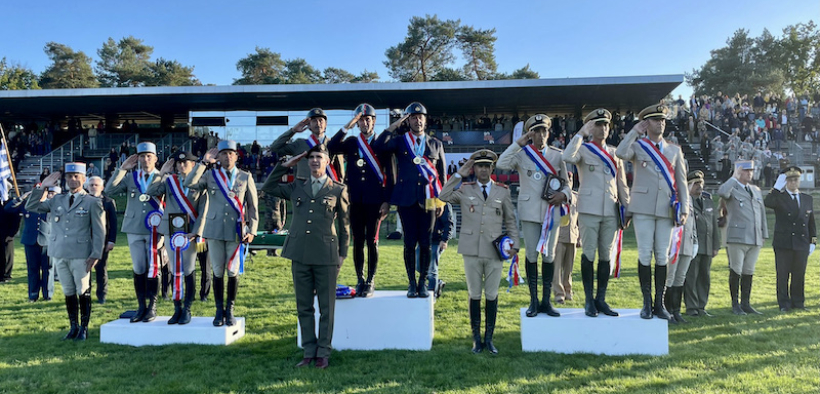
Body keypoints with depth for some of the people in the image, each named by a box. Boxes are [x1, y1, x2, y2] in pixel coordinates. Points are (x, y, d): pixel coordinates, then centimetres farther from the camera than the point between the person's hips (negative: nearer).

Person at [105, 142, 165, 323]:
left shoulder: (163, 178, 2)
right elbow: (109, 190, -2)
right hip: (134, 230, 2)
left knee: (153, 270, 2)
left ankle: (152, 308, 11)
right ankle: (141, 307, 15)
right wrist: (122, 169, -7)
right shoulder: (130, 177, 9)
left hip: (155, 230, -2)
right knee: (138, 270, 6)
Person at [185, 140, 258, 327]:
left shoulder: (245, 177, 6)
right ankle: (219, 311, 17)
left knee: (233, 272, 4)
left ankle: (230, 310, 17)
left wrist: (252, 230, -1)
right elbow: (189, 184, -11)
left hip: (237, 231, 0)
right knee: (218, 272, 6)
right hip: (215, 231, 1)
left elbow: (253, 206, 6)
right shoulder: (210, 176, 7)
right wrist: (204, 162, -8)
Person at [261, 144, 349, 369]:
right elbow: (268, 188, 18)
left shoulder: (338, 190, 5)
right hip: (300, 255, 3)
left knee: (326, 308, 3)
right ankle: (309, 352, 19)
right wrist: (286, 166, 11)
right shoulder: (296, 188, 13)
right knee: (304, 307, 8)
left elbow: (344, 226, 7)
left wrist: (342, 256, 2)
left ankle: (323, 353, 13)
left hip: (325, 256, -3)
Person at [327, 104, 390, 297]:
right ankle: (360, 281, 16)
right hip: (355, 200, 2)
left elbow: (390, 175, 1)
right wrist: (346, 127, -13)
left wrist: (387, 201, -6)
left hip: (375, 201, -2)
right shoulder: (351, 142, 10)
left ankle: (370, 282, 11)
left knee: (372, 241, 2)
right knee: (358, 241, 6)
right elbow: (330, 149, -9)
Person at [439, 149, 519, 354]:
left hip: (495, 252, 1)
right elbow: (443, 196, -6)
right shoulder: (464, 189, 7)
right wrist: (459, 174, -4)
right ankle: (476, 339, 16)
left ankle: (489, 339, 17)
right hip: (471, 250, 0)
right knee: (474, 295, 6)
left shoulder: (503, 191, 9)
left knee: (492, 295, 6)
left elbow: (510, 220, 11)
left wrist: (514, 243, 0)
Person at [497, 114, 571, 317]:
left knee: (549, 256, 6)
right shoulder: (521, 154, 2)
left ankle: (546, 301, 16)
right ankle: (533, 301, 13)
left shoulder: (557, 155, 9)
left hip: (552, 211, 2)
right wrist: (519, 143, -17)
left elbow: (567, 182, 12)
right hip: (530, 211, -2)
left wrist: (563, 194, -10)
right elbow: (501, 163, -17)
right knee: (532, 255, 2)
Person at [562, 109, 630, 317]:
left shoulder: (615, 153, 16)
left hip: (611, 211, 4)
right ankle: (589, 301, 6)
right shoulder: (583, 150, 4)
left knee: (607, 255, 6)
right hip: (589, 209, -4)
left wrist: (626, 207, 10)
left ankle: (601, 299, 14)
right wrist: (581, 133, -15)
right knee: (588, 255, -2)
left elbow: (621, 182, 17)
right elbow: (567, 157, -20)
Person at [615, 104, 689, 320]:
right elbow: (620, 153, -19)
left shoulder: (674, 150, 16)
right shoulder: (637, 146, 6)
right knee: (645, 255, -4)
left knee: (662, 256, 3)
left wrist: (684, 209, 5)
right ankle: (647, 303, 5)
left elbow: (681, 182, 15)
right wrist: (635, 131, -9)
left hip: (666, 210, 3)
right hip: (643, 208, -3)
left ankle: (659, 303, 11)